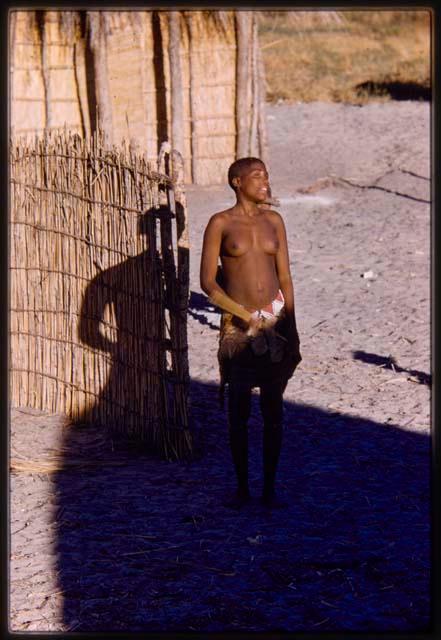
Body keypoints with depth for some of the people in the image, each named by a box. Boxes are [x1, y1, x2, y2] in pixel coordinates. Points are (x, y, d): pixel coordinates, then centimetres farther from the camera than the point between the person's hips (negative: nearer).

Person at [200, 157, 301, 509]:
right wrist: (243, 315, -13)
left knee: (274, 408, 5)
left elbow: (285, 277, 9)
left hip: (275, 319, 3)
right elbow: (207, 282, -6)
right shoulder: (220, 223, -4)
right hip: (238, 325, -3)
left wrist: (292, 329, 5)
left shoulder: (273, 220, 7)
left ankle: (270, 487, 15)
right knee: (239, 410, 1)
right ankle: (242, 487, 15)